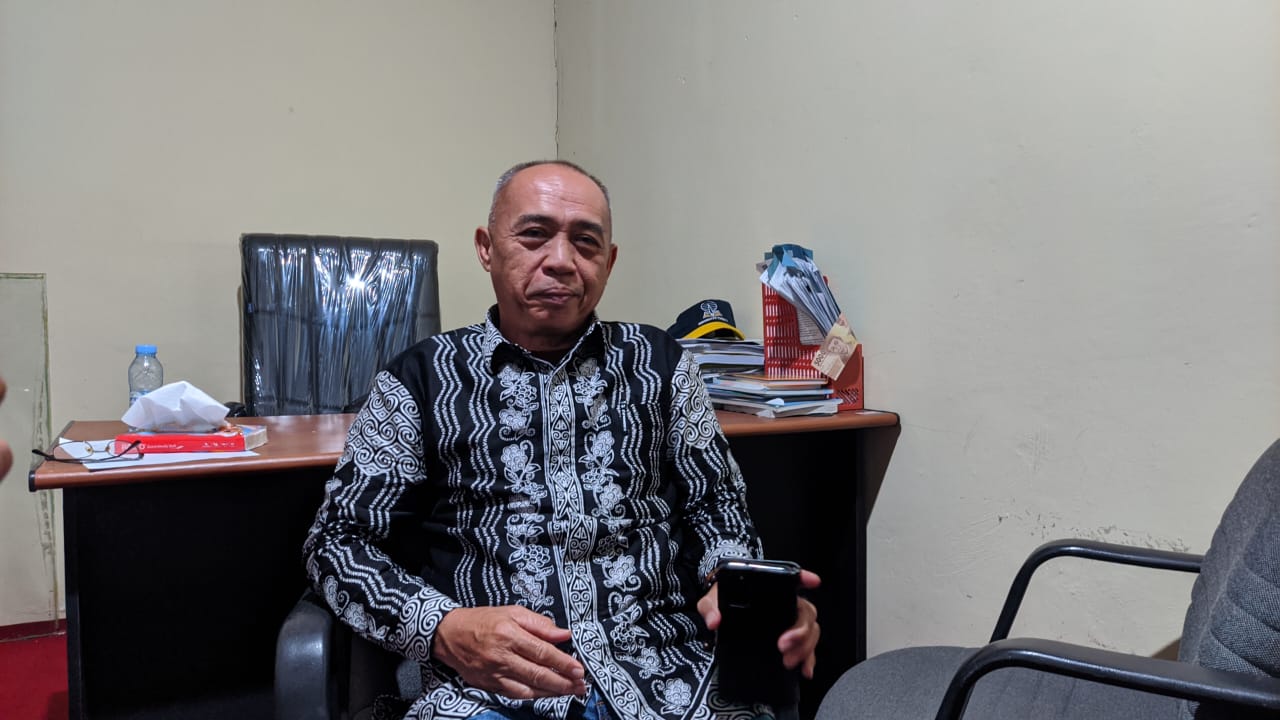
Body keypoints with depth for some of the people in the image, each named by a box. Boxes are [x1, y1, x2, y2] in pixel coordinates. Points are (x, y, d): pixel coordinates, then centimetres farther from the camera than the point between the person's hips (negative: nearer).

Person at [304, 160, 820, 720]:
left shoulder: (660, 364, 12)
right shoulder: (419, 379, 6)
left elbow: (714, 504, 15)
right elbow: (338, 536, 6)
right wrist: (445, 629, -13)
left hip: (669, 674, 3)